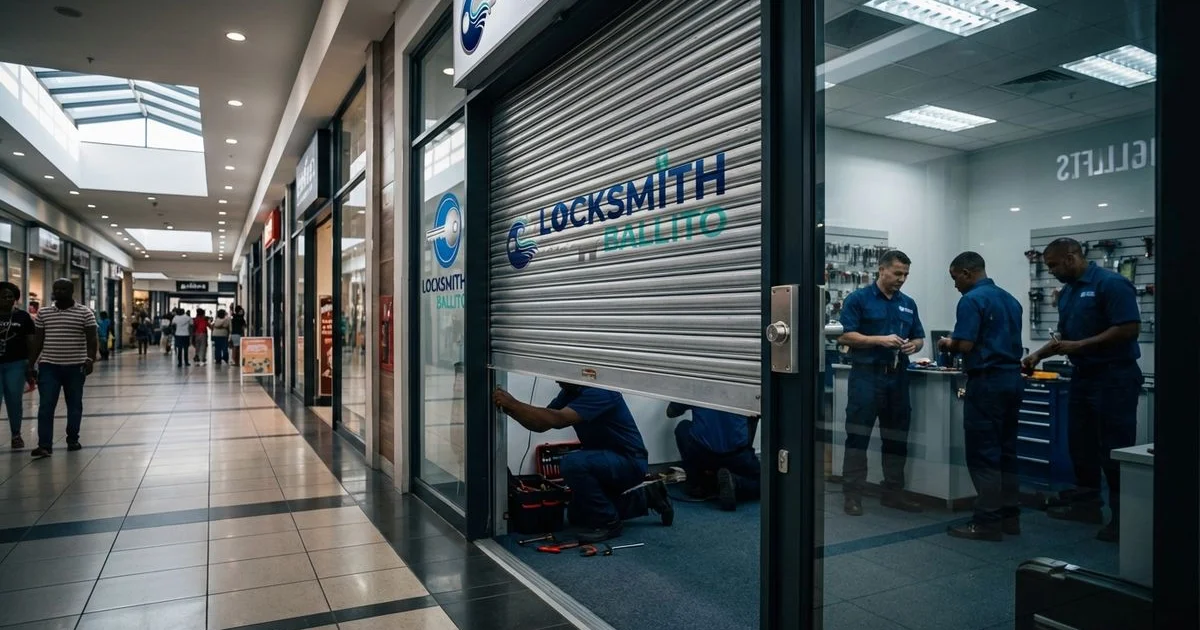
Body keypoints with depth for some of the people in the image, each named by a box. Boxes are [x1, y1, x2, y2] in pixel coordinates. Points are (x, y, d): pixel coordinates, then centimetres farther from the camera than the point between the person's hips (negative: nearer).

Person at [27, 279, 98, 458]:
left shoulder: (85, 313, -3)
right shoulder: (43, 313, 7)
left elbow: (92, 338, -8)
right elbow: (37, 340, 10)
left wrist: (90, 359, -22)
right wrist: (31, 364, 6)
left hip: (75, 367, -2)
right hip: (48, 366, 2)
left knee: (74, 405, 8)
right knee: (46, 406, -5)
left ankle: (72, 440, 20)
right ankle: (45, 445, -5)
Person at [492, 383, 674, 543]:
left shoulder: (598, 392, -26)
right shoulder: (569, 392, 3)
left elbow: (557, 419, -37)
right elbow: (540, 425, 3)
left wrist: (513, 403, -32)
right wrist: (510, 408, -14)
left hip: (630, 462, -10)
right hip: (606, 461, 10)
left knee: (572, 463, -32)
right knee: (577, 516, 16)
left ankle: (608, 522, -12)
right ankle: (645, 497, 21)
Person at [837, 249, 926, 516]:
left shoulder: (908, 304, 15)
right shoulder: (858, 299, -3)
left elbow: (919, 338, 17)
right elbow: (844, 336, -10)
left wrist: (914, 345, -6)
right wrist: (880, 340, -19)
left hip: (897, 376, 6)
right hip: (867, 374, -6)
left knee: (897, 438, 10)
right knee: (858, 436, -3)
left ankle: (893, 492, 21)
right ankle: (852, 494, 3)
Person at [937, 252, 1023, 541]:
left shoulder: (972, 300, -12)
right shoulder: (1010, 299, 15)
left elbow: (965, 345, -20)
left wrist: (947, 344, 1)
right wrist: (955, 344, 20)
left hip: (987, 381, -9)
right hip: (1012, 378, 9)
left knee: (983, 454, -3)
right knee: (1005, 451, 14)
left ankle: (987, 522, 0)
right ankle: (1010, 516, 20)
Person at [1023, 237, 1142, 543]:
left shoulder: (1111, 284, -14)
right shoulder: (1066, 292, 12)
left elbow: (1129, 329, -21)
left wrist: (1078, 346, -21)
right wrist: (1039, 354, 4)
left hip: (1114, 378, -9)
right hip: (1082, 376, 9)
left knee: (1115, 449, -3)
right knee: (1080, 443, 14)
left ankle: (1123, 515, 6)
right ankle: (1087, 502, 26)